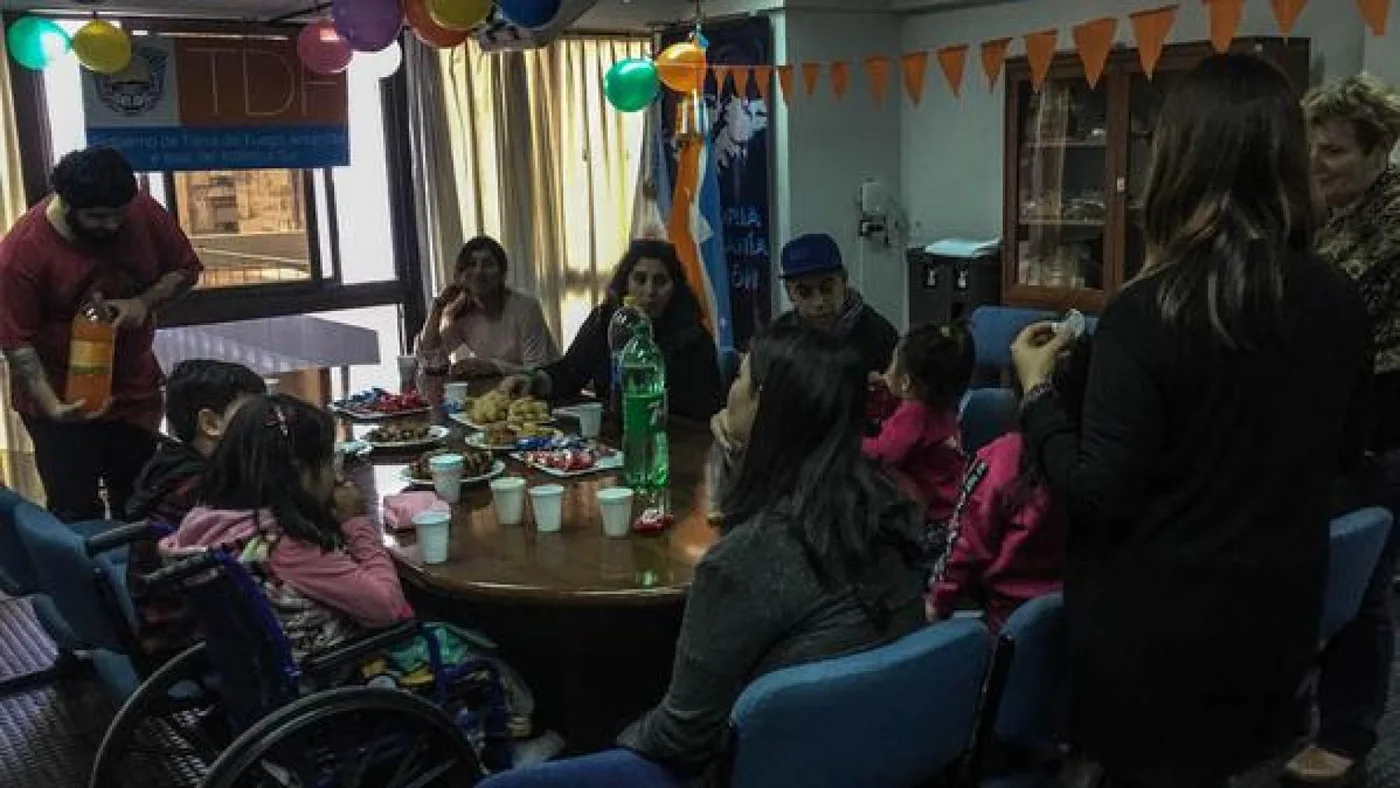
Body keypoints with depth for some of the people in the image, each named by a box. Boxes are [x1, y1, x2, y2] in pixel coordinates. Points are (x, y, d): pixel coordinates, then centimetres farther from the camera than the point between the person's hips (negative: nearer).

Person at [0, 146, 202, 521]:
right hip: (68, 404, -3)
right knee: (78, 518, -1)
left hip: (135, 391, 4)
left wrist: (144, 302, -16)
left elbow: (185, 269, 3)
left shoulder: (143, 211, -10)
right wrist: (52, 406, -28)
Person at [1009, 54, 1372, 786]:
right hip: (1277, 614, 5)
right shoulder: (1339, 302, -6)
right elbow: (1344, 451, 10)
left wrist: (1038, 390, -8)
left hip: (1160, 623, -5)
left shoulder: (1149, 311, -23)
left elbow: (1099, 495, -21)